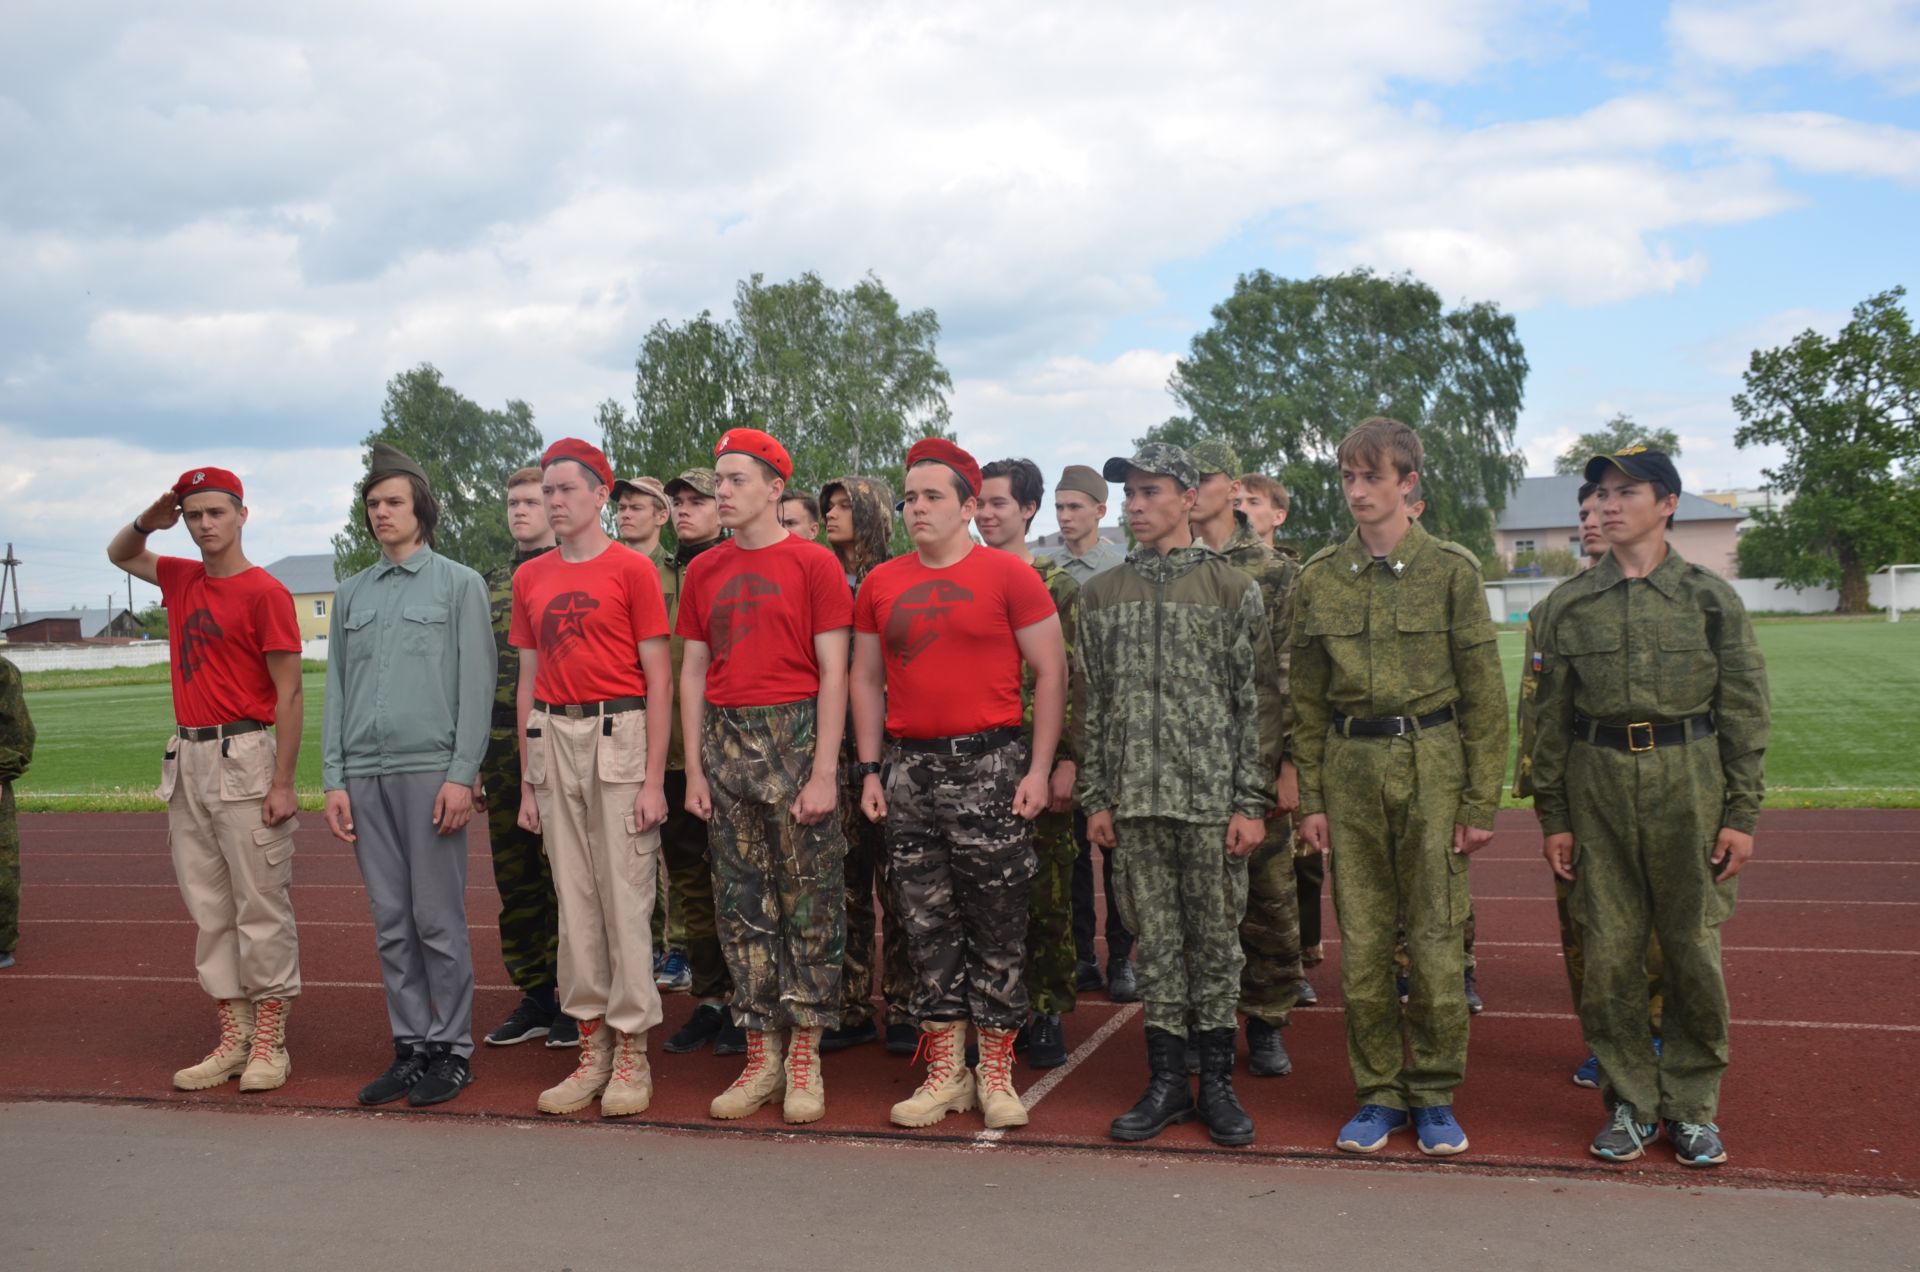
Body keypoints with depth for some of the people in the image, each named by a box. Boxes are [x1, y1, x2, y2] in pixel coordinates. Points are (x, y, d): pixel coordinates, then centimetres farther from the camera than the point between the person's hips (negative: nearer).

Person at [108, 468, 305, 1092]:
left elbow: (289, 695, -11)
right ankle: (232, 1037, 18)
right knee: (207, 907, 10)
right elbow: (119, 555, 32)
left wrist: (282, 784, -16)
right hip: (186, 760, 8)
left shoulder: (265, 592, -10)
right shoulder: (181, 579, 12)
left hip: (243, 758, -8)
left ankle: (270, 1042, 5)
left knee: (261, 905, -2)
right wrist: (146, 523, 9)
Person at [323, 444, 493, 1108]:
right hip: (365, 774, 5)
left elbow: (477, 685, -3)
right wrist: (334, 779, 6)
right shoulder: (351, 594, 17)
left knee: (438, 921, -3)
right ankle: (411, 1046, 16)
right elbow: (336, 691, 15)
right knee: (392, 925, 7)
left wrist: (462, 774, -11)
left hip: (430, 771, -4)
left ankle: (452, 1051, 7)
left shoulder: (460, 585, 4)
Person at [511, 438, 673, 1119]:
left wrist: (653, 779, -10)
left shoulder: (632, 569, -3)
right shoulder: (531, 577, 12)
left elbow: (659, 680, -5)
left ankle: (632, 1052, 7)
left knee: (625, 895, -3)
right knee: (573, 897, 8)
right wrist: (527, 781, 11)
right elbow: (529, 680, 15)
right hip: (553, 738, 5)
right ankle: (592, 1048, 17)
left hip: (619, 737, -5)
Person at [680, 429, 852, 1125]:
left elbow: (833, 673, -6)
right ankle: (761, 1053, 17)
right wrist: (694, 769, 6)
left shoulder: (814, 564, -3)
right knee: (742, 900, 8)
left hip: (796, 735, -4)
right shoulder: (704, 571, 11)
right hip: (725, 742, 5)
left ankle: (805, 1053, 10)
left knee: (809, 896, 0)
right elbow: (694, 672, 13)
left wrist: (824, 773, -12)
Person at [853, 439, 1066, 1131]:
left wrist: (1039, 768, -8)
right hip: (910, 768, 4)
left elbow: (1051, 673, -3)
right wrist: (870, 771, 8)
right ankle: (944, 1071, 17)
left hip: (989, 765, -4)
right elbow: (867, 680, 14)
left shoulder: (1008, 575, -3)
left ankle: (996, 1072, 13)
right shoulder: (880, 584, 9)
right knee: (926, 923, 7)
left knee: (997, 924, 1)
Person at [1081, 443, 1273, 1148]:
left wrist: (1252, 801, -7)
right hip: (1135, 799, 3)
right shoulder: (1102, 594, 10)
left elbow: (1256, 703, -1)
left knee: (1216, 938, 5)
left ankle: (1217, 1081, 17)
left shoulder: (1232, 589, 1)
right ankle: (1167, 1081, 18)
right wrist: (1096, 797, 5)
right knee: (1156, 940, 8)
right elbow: (1095, 703, 11)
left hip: (1212, 798, -2)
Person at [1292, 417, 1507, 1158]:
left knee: (1436, 940, 1)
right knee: (1361, 943, 6)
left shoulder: (1451, 570, 0)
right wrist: (1311, 797, 5)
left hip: (1431, 764, -2)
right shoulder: (1319, 578, 7)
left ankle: (1435, 1095, 17)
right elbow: (1308, 699, 10)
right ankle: (1378, 1092, 19)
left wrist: (1480, 801, -4)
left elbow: (1483, 694, 0)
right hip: (1350, 768, 2)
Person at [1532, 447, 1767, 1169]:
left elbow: (1745, 712, 3)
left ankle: (1692, 1104, 19)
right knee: (1608, 953, 3)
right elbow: (1550, 717, 8)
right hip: (1598, 788, 1)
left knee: (1694, 950, 3)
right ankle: (1629, 1102, 17)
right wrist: (1552, 816, 5)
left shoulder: (1710, 597, 3)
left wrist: (1742, 814, -2)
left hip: (1690, 783, -1)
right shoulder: (1568, 604, 6)